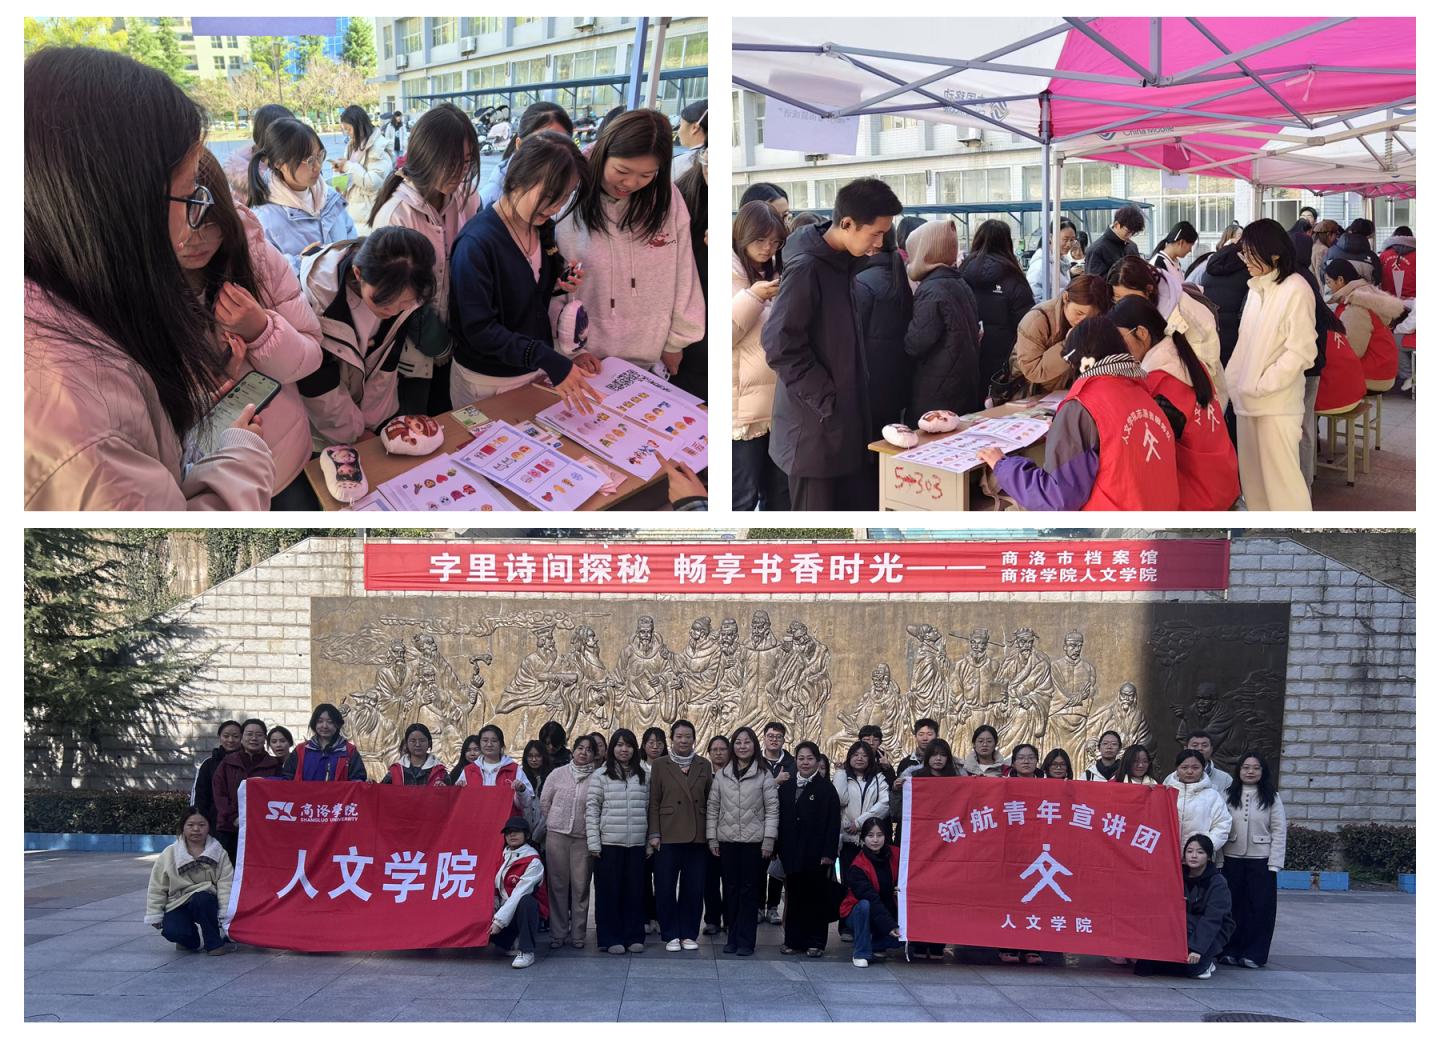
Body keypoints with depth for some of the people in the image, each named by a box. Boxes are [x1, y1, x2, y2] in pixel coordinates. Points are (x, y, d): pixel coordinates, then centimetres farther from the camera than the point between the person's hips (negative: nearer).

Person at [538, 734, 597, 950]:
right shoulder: (558, 774, 4)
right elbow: (544, 803, 10)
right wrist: (550, 826, 11)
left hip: (583, 838, -1)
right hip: (556, 835, 1)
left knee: (580, 887, 1)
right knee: (558, 885, 4)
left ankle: (577, 934, 9)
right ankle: (558, 933, 10)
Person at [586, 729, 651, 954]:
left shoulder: (643, 776, 10)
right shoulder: (600, 775, 1)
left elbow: (649, 810, 12)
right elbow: (591, 809, -2)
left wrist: (650, 842, 8)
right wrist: (593, 842, -8)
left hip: (637, 844, 3)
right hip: (609, 843, -3)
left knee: (635, 891, 5)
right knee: (610, 891, 0)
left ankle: (634, 936, 14)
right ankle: (610, 938, 7)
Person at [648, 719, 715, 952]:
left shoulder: (704, 766, 9)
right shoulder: (660, 765, 3)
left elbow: (709, 800, 10)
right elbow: (654, 802, 2)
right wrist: (654, 833, -5)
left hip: (696, 836, 2)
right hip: (668, 836, -2)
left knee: (694, 888, 3)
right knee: (665, 888, 0)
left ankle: (689, 934, 13)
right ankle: (671, 935, 9)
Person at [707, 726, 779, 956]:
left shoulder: (764, 776, 0)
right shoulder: (722, 776, 8)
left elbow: (772, 809, -2)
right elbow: (712, 808, 10)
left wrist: (769, 839, -8)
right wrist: (711, 837, 4)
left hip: (753, 841, -3)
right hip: (727, 840, 3)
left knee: (748, 890, -1)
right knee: (730, 889, 7)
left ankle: (745, 941, 3)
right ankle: (732, 937, 15)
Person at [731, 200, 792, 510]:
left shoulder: (773, 274, 16)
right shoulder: (731, 274, -6)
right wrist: (752, 298, -21)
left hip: (780, 403, 7)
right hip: (744, 405, -7)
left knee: (780, 493, 10)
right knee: (743, 496, -6)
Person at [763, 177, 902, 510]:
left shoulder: (843, 262, 7)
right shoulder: (806, 269, -18)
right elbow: (780, 345, -21)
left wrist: (853, 401, 12)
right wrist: (826, 401, -16)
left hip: (847, 419, 8)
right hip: (815, 426, -8)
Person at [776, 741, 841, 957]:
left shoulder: (826, 789, -3)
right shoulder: (786, 788, 11)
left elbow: (833, 823, -7)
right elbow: (781, 819, 12)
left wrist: (828, 853, -14)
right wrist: (778, 848, 4)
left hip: (816, 855, -4)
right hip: (792, 853, 4)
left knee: (816, 898, 2)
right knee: (794, 897, 8)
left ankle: (815, 942, 7)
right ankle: (793, 940, 15)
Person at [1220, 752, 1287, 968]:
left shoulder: (1272, 798, 2)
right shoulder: (1229, 797, 6)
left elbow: (1279, 832, 0)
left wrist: (1274, 864, -7)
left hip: (1261, 861, -1)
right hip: (1232, 860, 1)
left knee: (1259, 906, -1)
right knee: (1232, 905, 4)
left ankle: (1253, 953, 6)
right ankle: (1230, 950, 13)